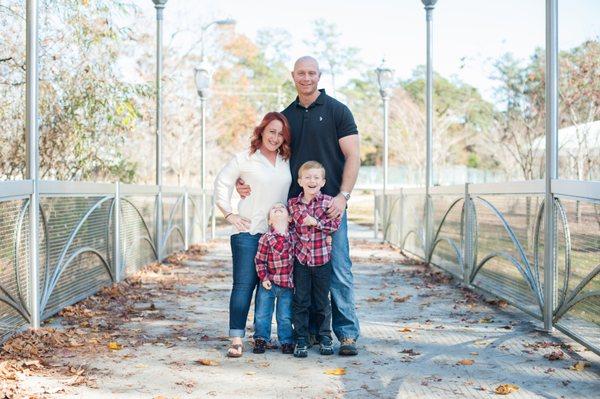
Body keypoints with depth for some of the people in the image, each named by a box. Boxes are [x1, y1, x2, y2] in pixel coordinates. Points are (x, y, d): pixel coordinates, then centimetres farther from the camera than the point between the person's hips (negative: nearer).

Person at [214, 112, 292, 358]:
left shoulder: (287, 162, 10)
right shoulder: (244, 159, -2)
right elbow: (222, 184, 2)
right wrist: (229, 214, -4)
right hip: (248, 231, -4)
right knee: (243, 284, -6)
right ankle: (236, 339, -3)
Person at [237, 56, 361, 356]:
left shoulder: (337, 111, 3)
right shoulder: (286, 116, 15)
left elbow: (353, 156, -2)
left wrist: (343, 195, -13)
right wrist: (246, 182, 1)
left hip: (330, 205, -4)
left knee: (338, 271, -5)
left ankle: (347, 334, 1)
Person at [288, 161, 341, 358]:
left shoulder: (328, 201, -4)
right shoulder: (292, 203, 1)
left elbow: (335, 224, -12)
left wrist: (315, 222, -19)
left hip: (322, 258, -1)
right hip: (300, 258, 1)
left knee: (322, 301, 9)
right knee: (300, 301, 4)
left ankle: (324, 336, 22)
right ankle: (301, 339, 13)